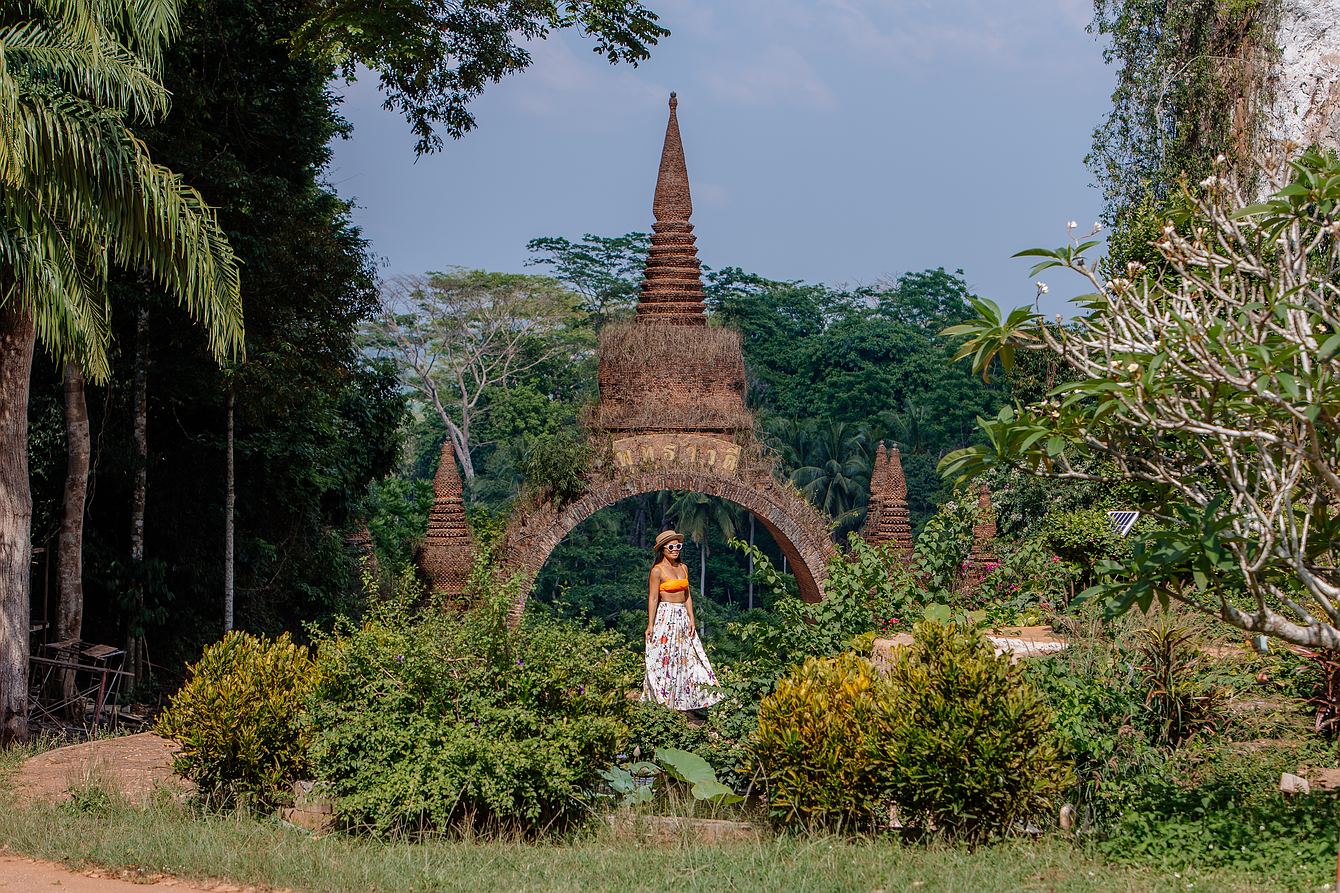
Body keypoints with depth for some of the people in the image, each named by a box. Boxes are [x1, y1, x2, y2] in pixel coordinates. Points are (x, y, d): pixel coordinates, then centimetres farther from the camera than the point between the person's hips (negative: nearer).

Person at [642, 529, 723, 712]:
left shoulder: (683, 568, 12)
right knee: (665, 658, -4)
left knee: (686, 658, 5)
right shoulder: (657, 570, -7)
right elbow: (652, 599, -9)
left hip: (683, 617, 6)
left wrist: (692, 620, 6)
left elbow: (687, 596, 14)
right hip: (665, 617, -6)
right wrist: (650, 625, -13)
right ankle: (662, 701, 2)